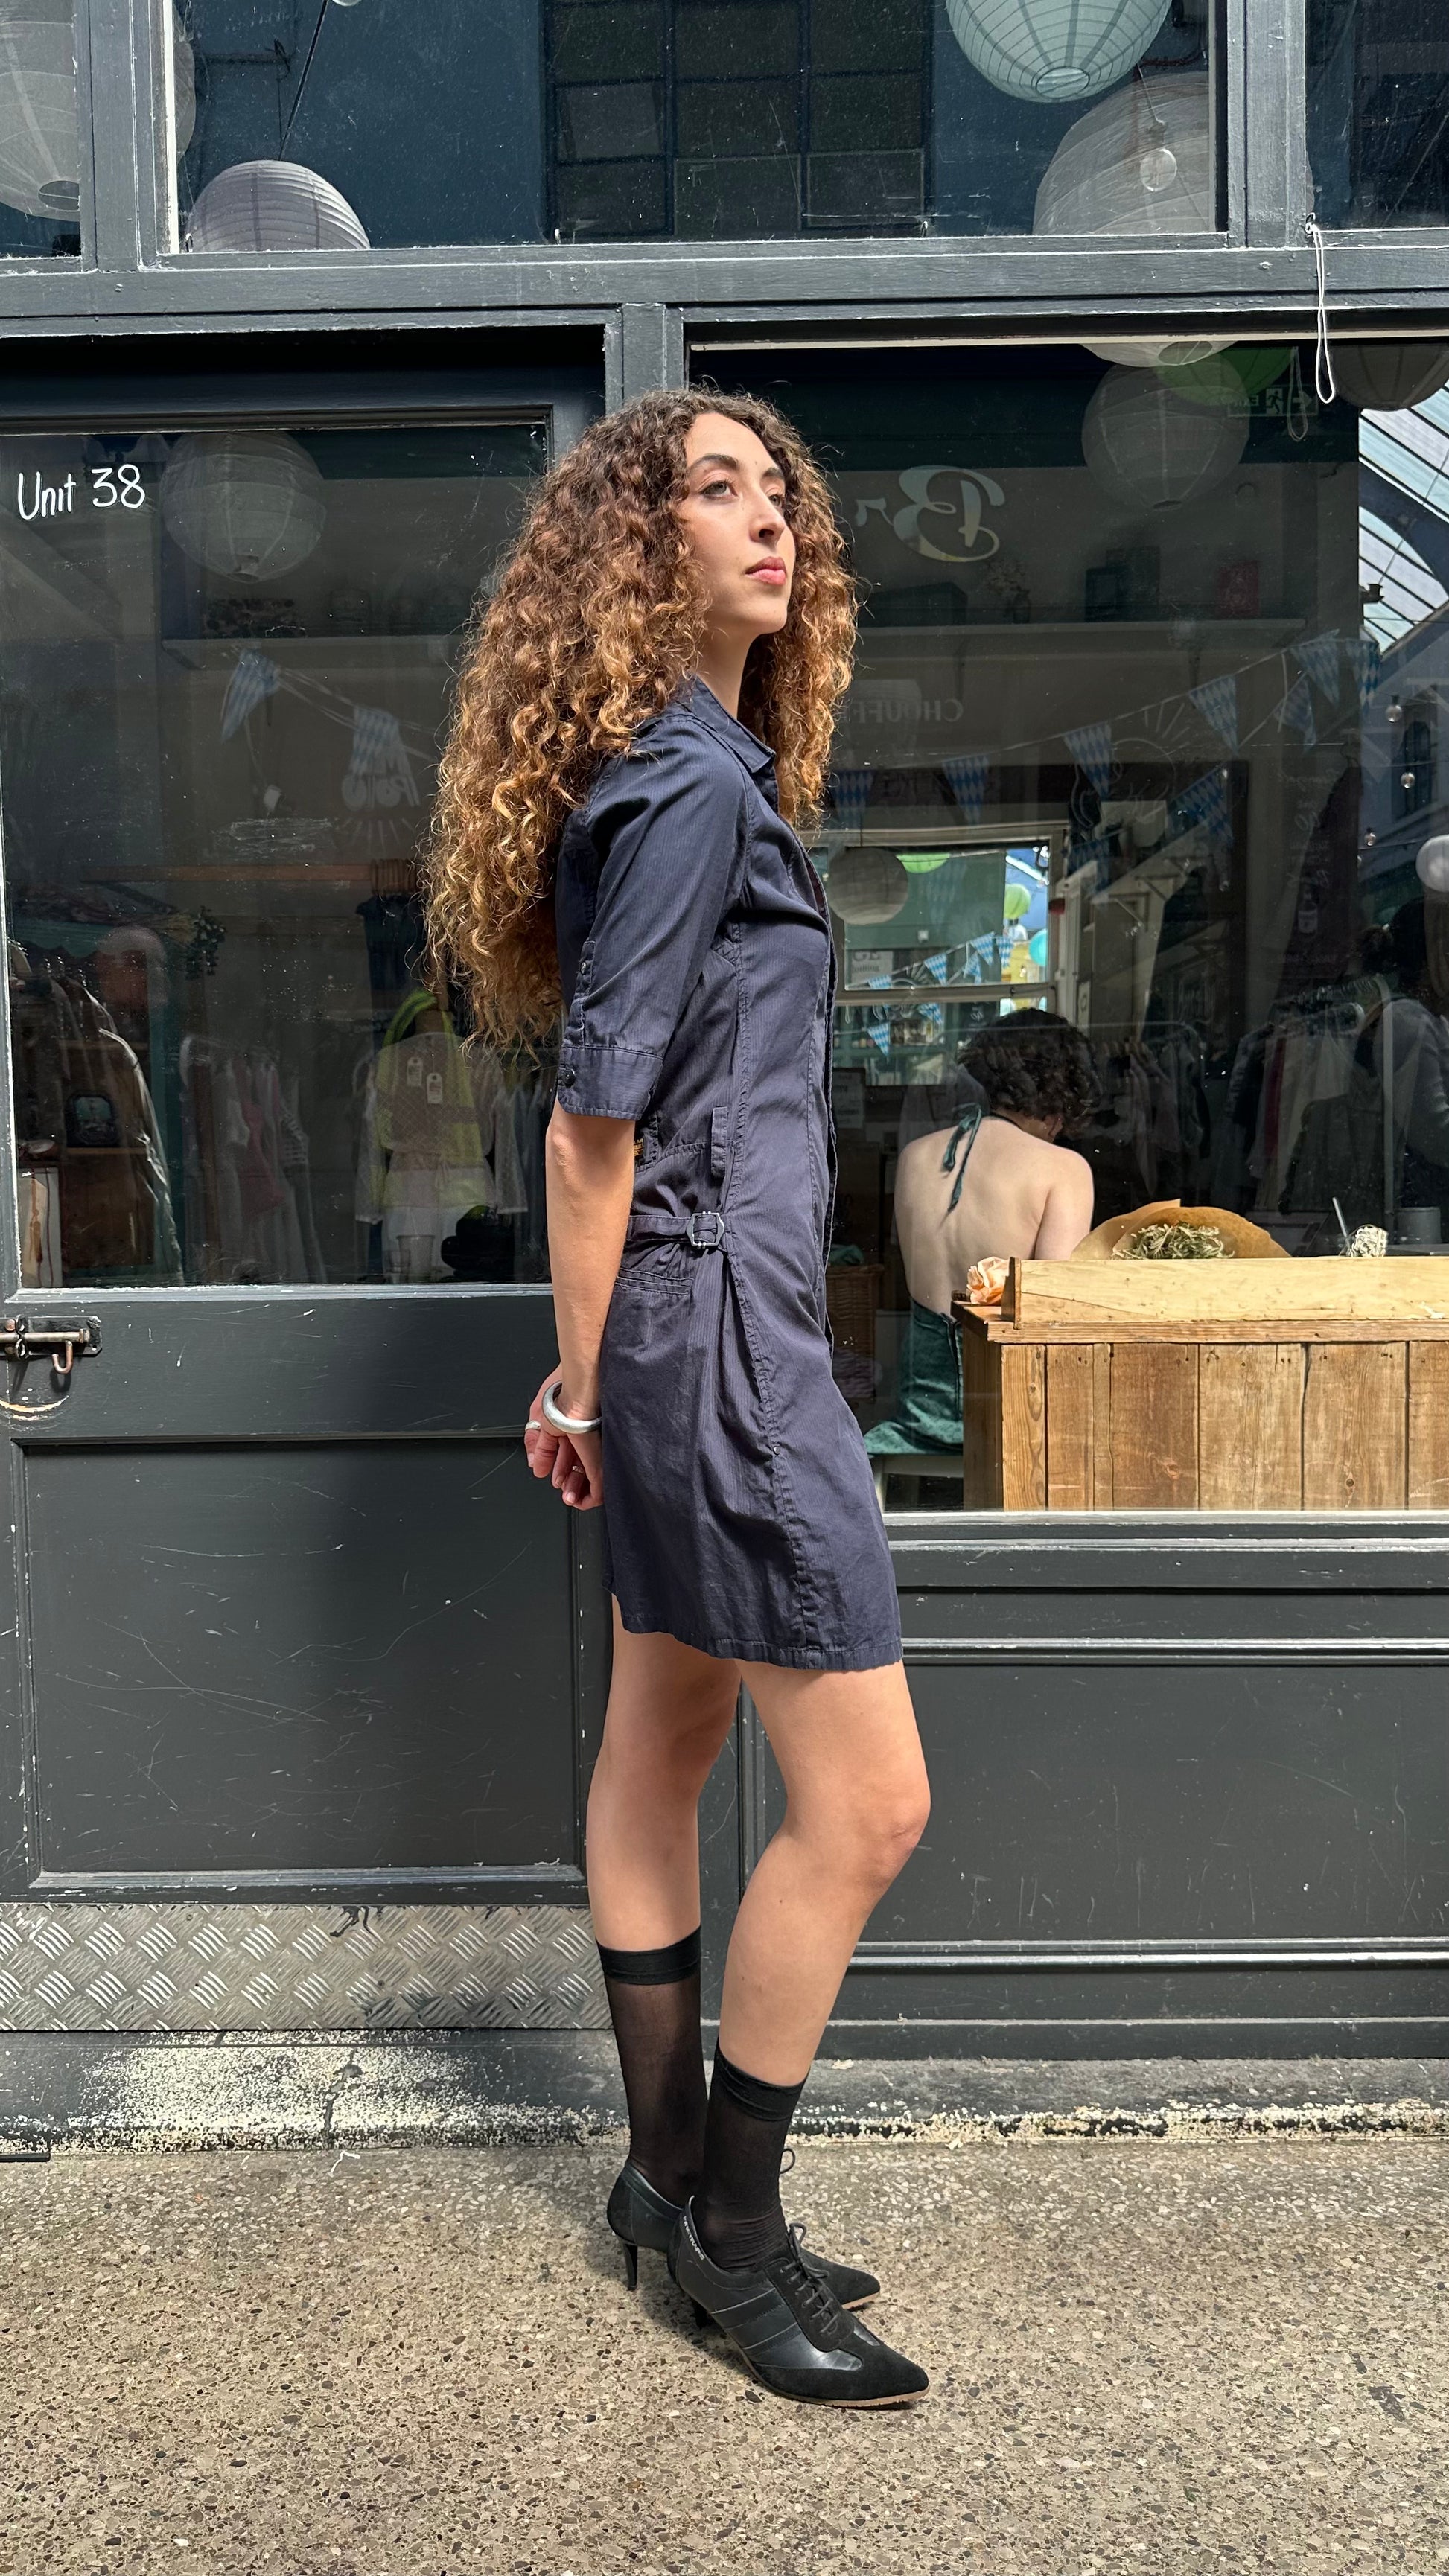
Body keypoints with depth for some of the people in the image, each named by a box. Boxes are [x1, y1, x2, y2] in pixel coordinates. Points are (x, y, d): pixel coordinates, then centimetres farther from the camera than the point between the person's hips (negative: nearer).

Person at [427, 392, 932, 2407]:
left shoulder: (690, 768, 18)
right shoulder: (693, 784, -13)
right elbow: (598, 1113, -16)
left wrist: (596, 1372, 16)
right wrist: (585, 1372, -9)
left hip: (687, 1332, 10)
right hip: (718, 1330, -10)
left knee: (660, 1752, 15)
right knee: (865, 1800, -3)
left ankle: (674, 2176, 30)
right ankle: (730, 2236, 14)